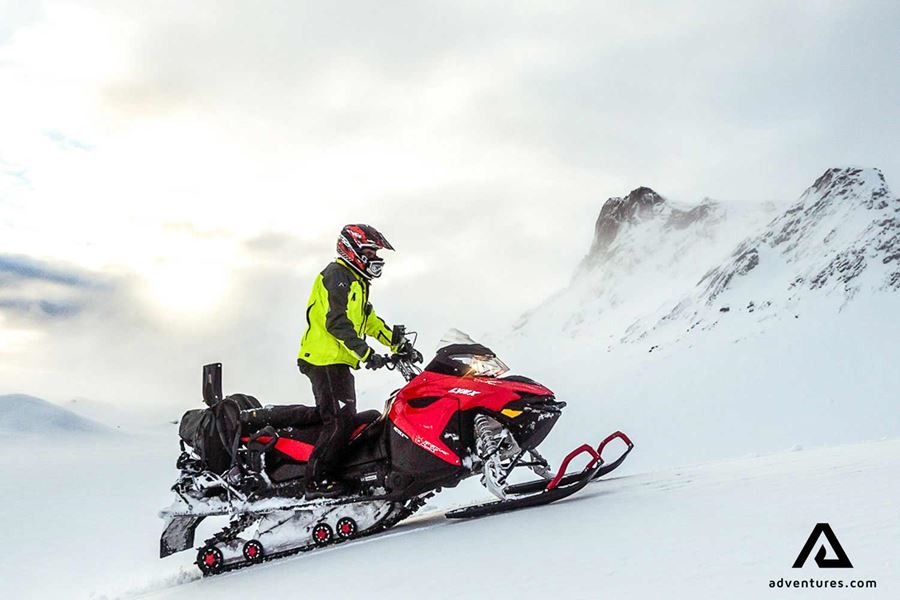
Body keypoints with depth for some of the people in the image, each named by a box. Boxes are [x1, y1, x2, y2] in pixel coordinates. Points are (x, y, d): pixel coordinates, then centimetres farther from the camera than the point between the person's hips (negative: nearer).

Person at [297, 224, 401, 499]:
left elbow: (370, 321, 29)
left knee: (340, 419, 8)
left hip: (338, 362, 10)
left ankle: (322, 476, 11)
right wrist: (366, 353, -26)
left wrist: (399, 345, 21)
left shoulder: (355, 281, 23)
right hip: (326, 359, -10)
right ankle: (317, 480, -12)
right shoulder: (337, 275, -10)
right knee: (339, 419, -15)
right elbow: (336, 322, -21)